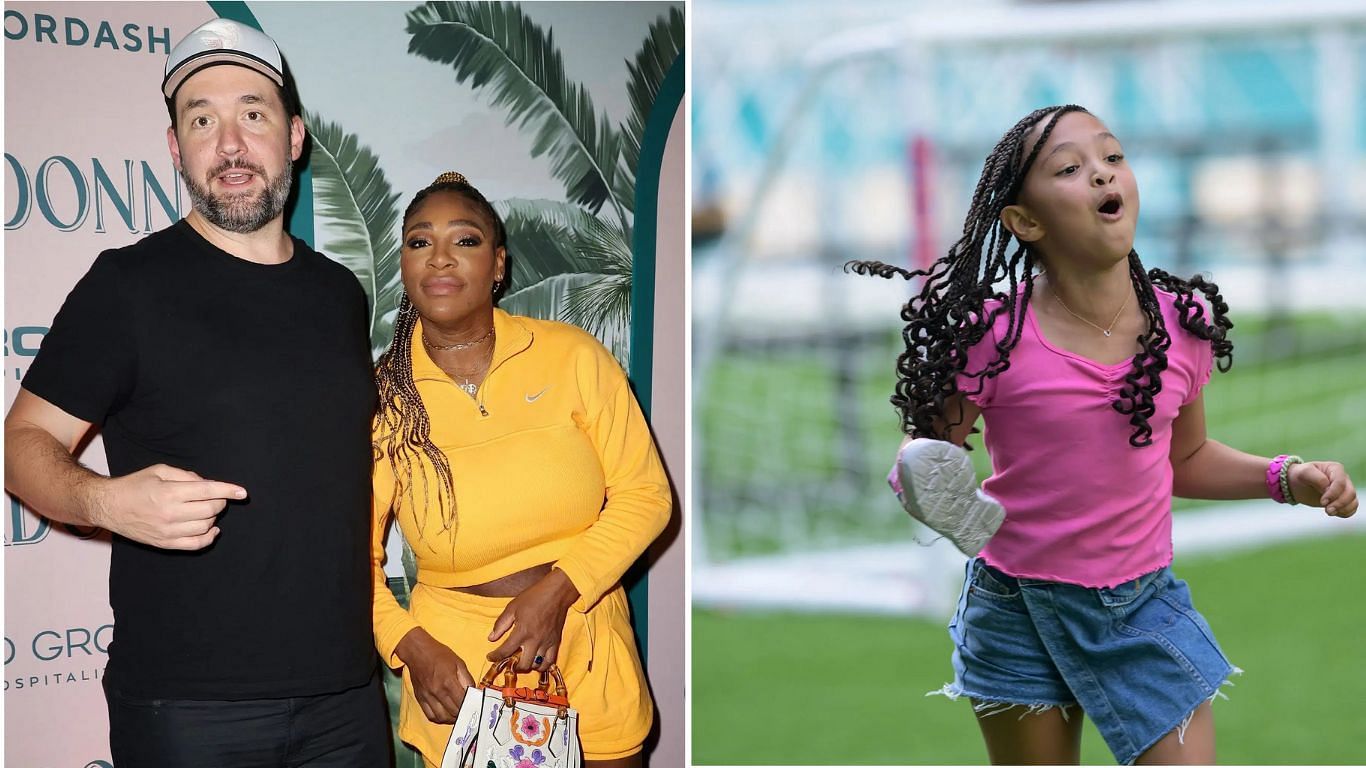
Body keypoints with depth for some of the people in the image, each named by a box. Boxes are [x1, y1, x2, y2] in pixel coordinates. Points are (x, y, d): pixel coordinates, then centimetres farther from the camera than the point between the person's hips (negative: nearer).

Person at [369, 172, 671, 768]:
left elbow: (645, 493, -2)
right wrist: (410, 646, -13)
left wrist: (557, 590, -14)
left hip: (586, 646, 1)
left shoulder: (572, 356, -5)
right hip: (456, 660, -1)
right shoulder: (381, 397, -3)